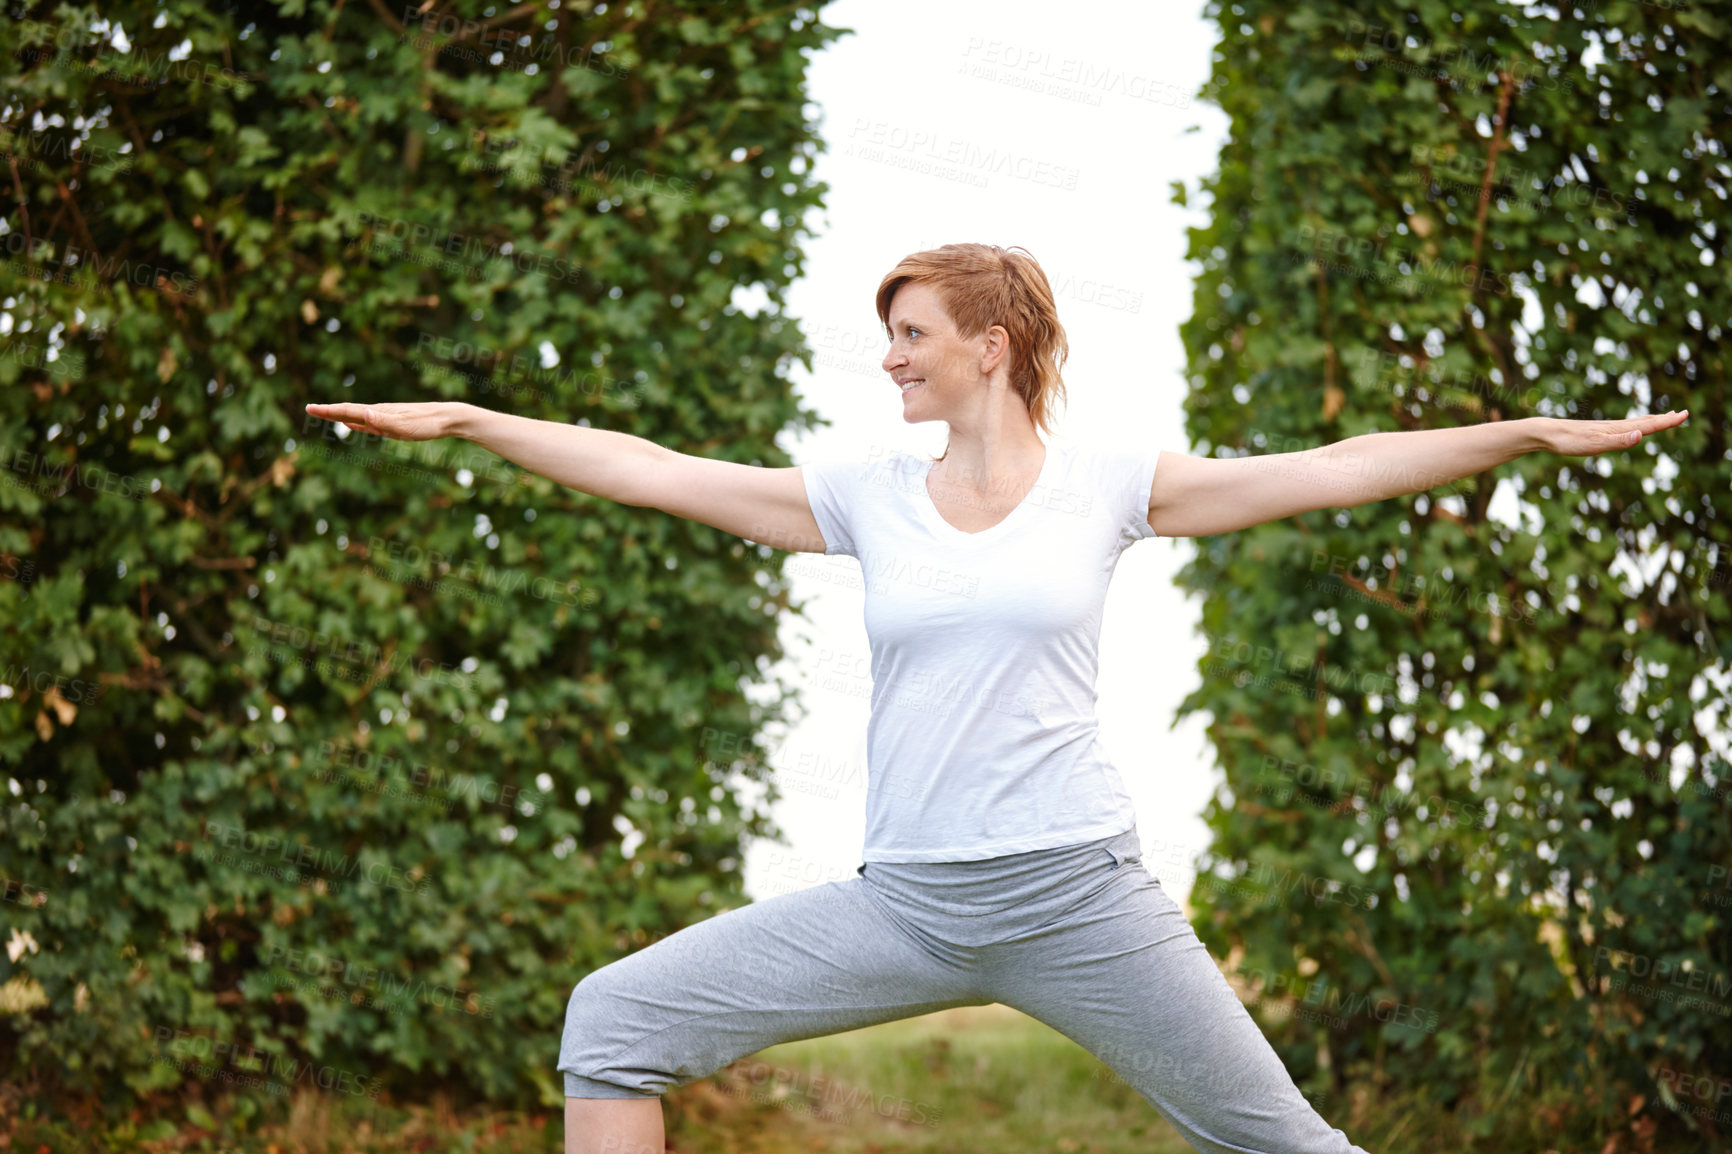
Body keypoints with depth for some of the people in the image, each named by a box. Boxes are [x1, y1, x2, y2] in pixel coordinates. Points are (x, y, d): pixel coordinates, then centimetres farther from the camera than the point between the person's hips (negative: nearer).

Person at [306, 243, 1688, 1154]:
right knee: (615, 1021, -6)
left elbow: (1337, 469, 0)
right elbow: (646, 470, 9)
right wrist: (464, 419, 6)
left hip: (1080, 895, -2)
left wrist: (1537, 430, -5)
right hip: (906, 900, 3)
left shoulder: (1107, 486, 3)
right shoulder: (866, 498, 9)